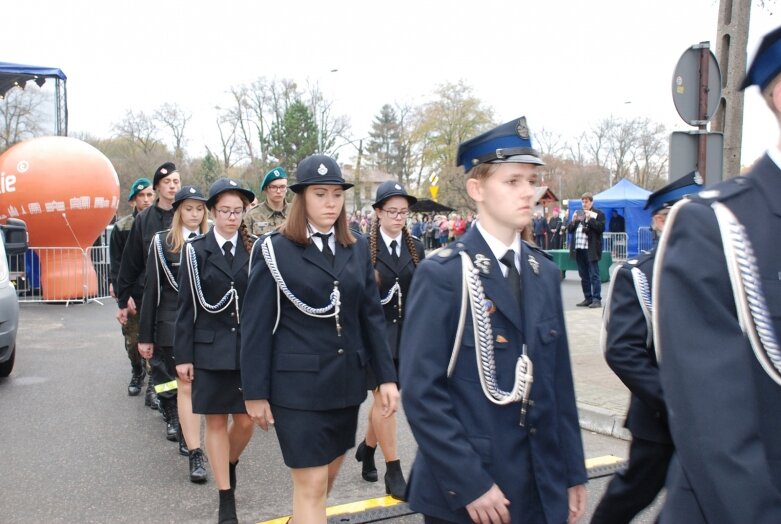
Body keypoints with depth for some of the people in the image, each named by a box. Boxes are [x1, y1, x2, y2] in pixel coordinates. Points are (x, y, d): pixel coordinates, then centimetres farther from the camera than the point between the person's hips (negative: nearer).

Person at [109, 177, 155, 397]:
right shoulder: (122, 227, 4)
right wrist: (115, 285, -6)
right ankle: (137, 373, 30)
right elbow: (115, 261, 5)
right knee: (132, 339, 8)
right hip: (131, 294, 1)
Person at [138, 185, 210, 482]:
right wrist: (145, 336, 0)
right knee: (186, 386, -3)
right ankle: (194, 454, -1)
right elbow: (151, 290, 1)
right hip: (173, 324, -2)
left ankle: (185, 435, 32)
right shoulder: (162, 242, 0)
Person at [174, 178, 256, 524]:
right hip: (210, 348, -1)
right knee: (216, 421, 6)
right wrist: (183, 356, -3)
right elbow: (187, 307, 0)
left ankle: (230, 464, 38)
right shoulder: (195, 250, 0)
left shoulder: (254, 249, 2)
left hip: (248, 347, 1)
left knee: (245, 421, 6)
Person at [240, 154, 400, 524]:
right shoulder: (274, 250, -6)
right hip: (298, 382, -5)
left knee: (326, 477, 18)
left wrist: (386, 376, 4)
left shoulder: (357, 249, 7)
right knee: (310, 485, -1)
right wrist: (255, 391, -7)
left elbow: (371, 315, 9)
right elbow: (257, 326, -6)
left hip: (347, 380, 5)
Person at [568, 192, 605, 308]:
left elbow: (601, 228, -12)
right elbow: (570, 229, 16)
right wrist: (573, 221, -3)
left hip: (591, 250, -6)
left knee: (594, 275, -5)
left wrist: (589, 219, -16)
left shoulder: (598, 214, 2)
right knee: (584, 276, 9)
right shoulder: (578, 213, 18)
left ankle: (597, 299, -4)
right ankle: (588, 298, 16)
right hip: (579, 249, 6)